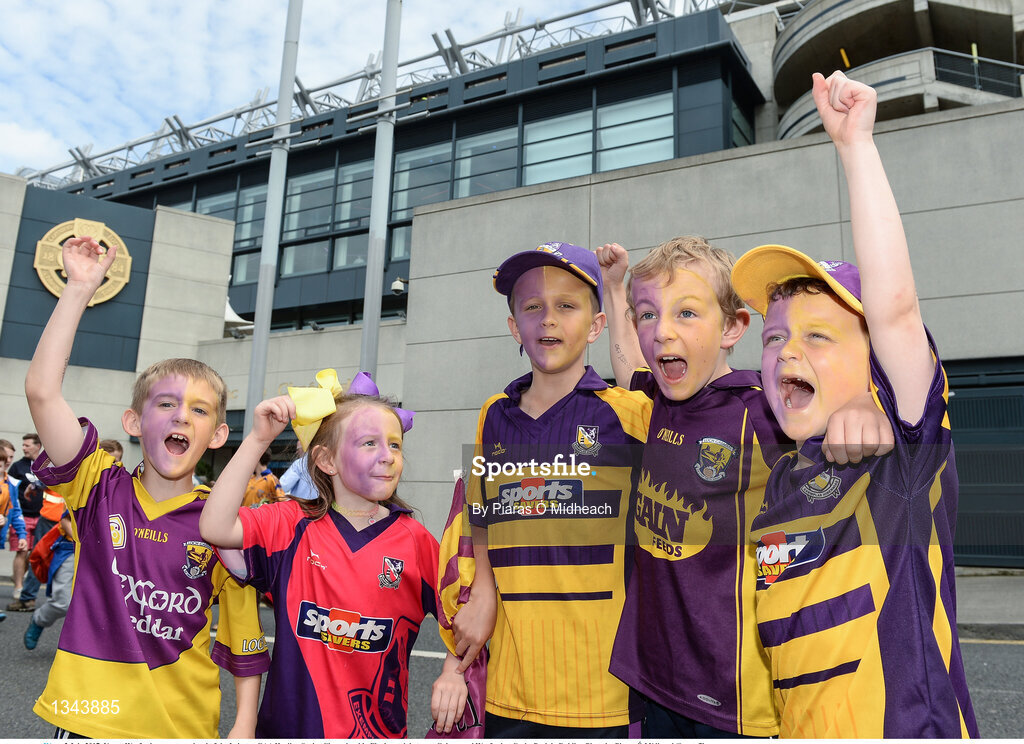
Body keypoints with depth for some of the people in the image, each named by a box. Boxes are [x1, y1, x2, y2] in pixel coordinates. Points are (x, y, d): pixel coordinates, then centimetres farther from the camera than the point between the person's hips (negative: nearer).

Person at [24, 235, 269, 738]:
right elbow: (41, 391, -17)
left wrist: (244, 729, -6)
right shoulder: (101, 489, -6)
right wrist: (80, 288, -18)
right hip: (87, 721, 1)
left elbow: (245, 644, -1)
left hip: (182, 727, 0)